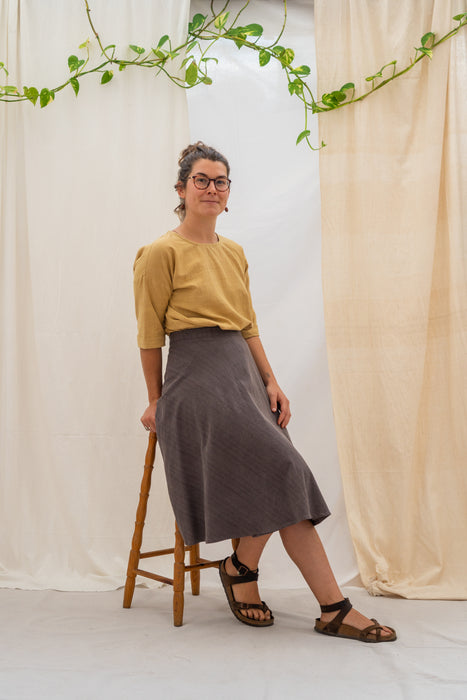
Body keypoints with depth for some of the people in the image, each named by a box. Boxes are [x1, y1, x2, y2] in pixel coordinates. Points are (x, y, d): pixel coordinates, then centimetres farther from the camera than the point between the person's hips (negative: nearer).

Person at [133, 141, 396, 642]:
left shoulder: (234, 253, 17)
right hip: (197, 377, -6)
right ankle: (240, 566, 8)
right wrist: (156, 402, 1)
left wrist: (271, 382, 6)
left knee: (282, 486, -1)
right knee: (277, 469, -18)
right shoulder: (162, 252, -4)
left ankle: (333, 610, 1)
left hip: (243, 372, 7)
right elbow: (150, 334, -2)